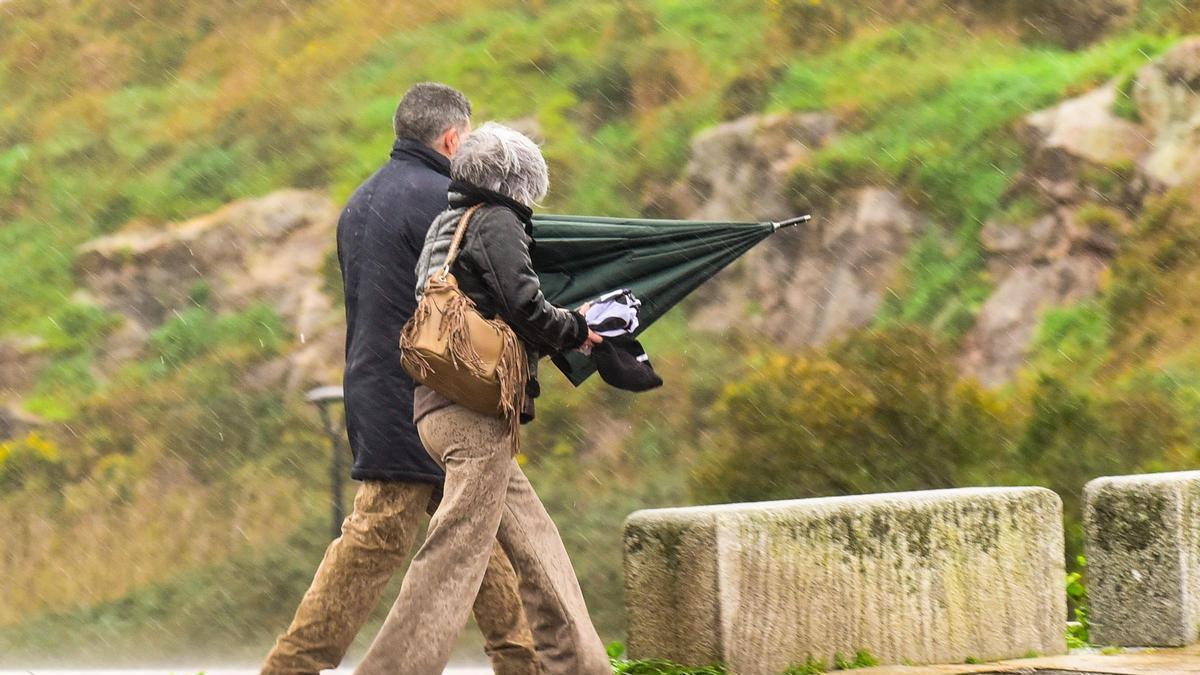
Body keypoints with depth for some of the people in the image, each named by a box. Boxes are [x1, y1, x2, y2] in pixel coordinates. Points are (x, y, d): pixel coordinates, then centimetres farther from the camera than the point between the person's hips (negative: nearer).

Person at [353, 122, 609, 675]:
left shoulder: (447, 225, 23)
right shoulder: (497, 222, -3)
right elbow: (525, 308, -13)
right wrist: (576, 330, 5)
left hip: (441, 410, 10)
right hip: (477, 408, -10)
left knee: (539, 547, 13)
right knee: (458, 552, -14)